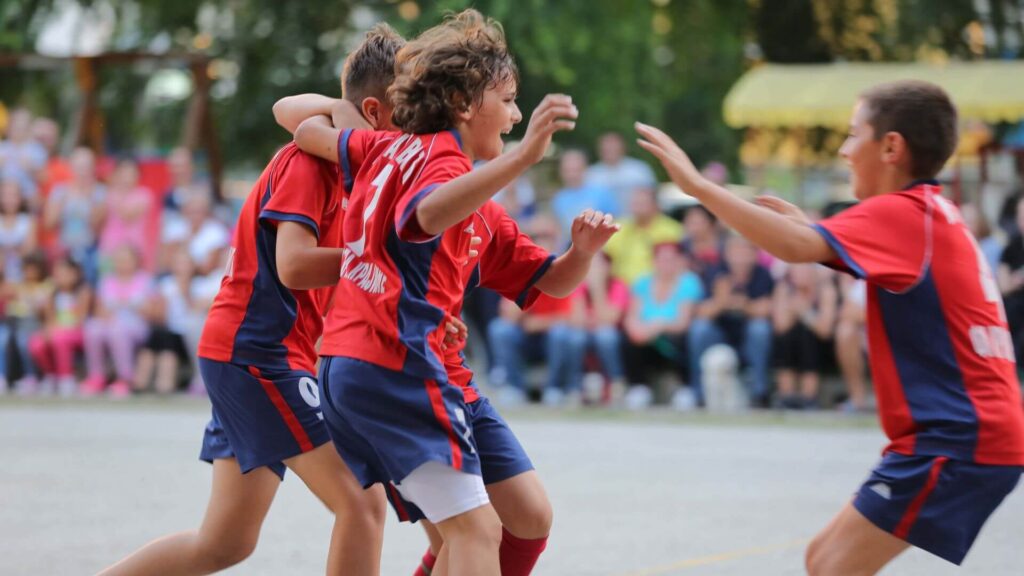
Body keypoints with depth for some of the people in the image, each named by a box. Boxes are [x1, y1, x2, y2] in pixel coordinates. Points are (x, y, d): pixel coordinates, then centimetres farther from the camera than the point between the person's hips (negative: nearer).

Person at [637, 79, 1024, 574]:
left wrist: (697, 184, -25)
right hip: (970, 432, 10)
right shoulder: (932, 213, 17)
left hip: (956, 440, -10)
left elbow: (798, 247, -28)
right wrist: (807, 223, 23)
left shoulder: (899, 213, -13)